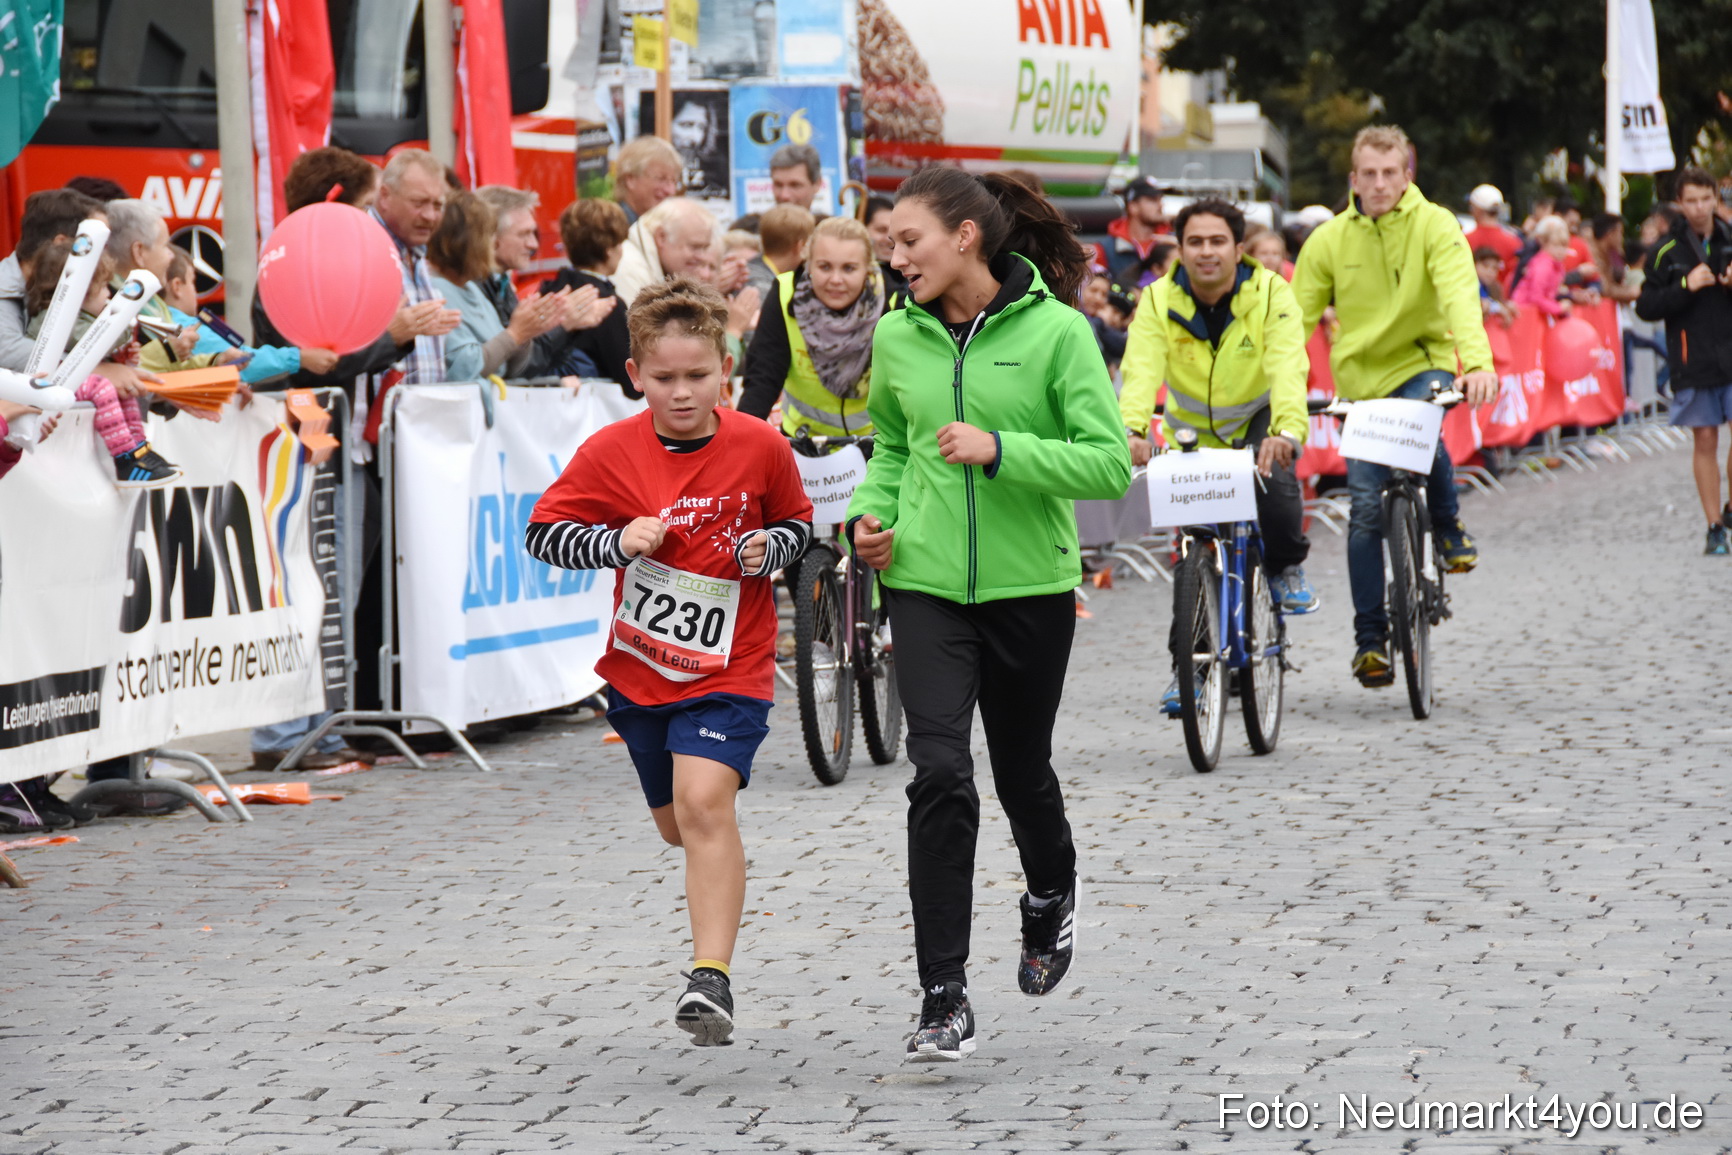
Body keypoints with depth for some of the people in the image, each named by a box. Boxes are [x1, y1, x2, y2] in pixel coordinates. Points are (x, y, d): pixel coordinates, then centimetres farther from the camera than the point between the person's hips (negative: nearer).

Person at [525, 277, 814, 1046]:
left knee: (704, 802, -23)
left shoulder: (760, 447, -8)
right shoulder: (610, 453, -9)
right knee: (678, 824, 18)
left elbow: (798, 523, 9)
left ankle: (711, 980, -26)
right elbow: (542, 533, -5)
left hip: (728, 666, -3)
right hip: (640, 667, 3)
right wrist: (617, 542, -22)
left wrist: (769, 547, -13)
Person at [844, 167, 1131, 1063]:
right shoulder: (898, 337, 3)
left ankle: (1051, 897, 49)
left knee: (1022, 769, 14)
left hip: (1031, 585, -2)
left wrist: (1000, 449, -24)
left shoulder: (1056, 332, -10)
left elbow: (1110, 464, -13)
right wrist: (870, 511, 2)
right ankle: (944, 998, -10)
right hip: (926, 583, 2)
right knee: (939, 772, -13)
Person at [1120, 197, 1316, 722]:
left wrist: (1286, 430, -56)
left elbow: (1287, 367, -36)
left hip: (1258, 420, -2)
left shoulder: (1270, 294, -22)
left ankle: (1286, 569, -5)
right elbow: (1141, 369, -33)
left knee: (1276, 475, -33)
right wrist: (1132, 429, -54)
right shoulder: (1159, 301, -18)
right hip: (1192, 432, 2)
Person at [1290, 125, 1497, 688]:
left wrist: (1478, 362, -41)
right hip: (1362, 377, 2)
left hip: (1423, 363, -2)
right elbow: (1298, 317, 0)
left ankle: (1448, 521, -5)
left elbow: (1460, 295, -25)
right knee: (1365, 506, -5)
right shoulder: (1329, 240, -1)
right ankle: (1369, 635, 5)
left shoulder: (1435, 226, -10)